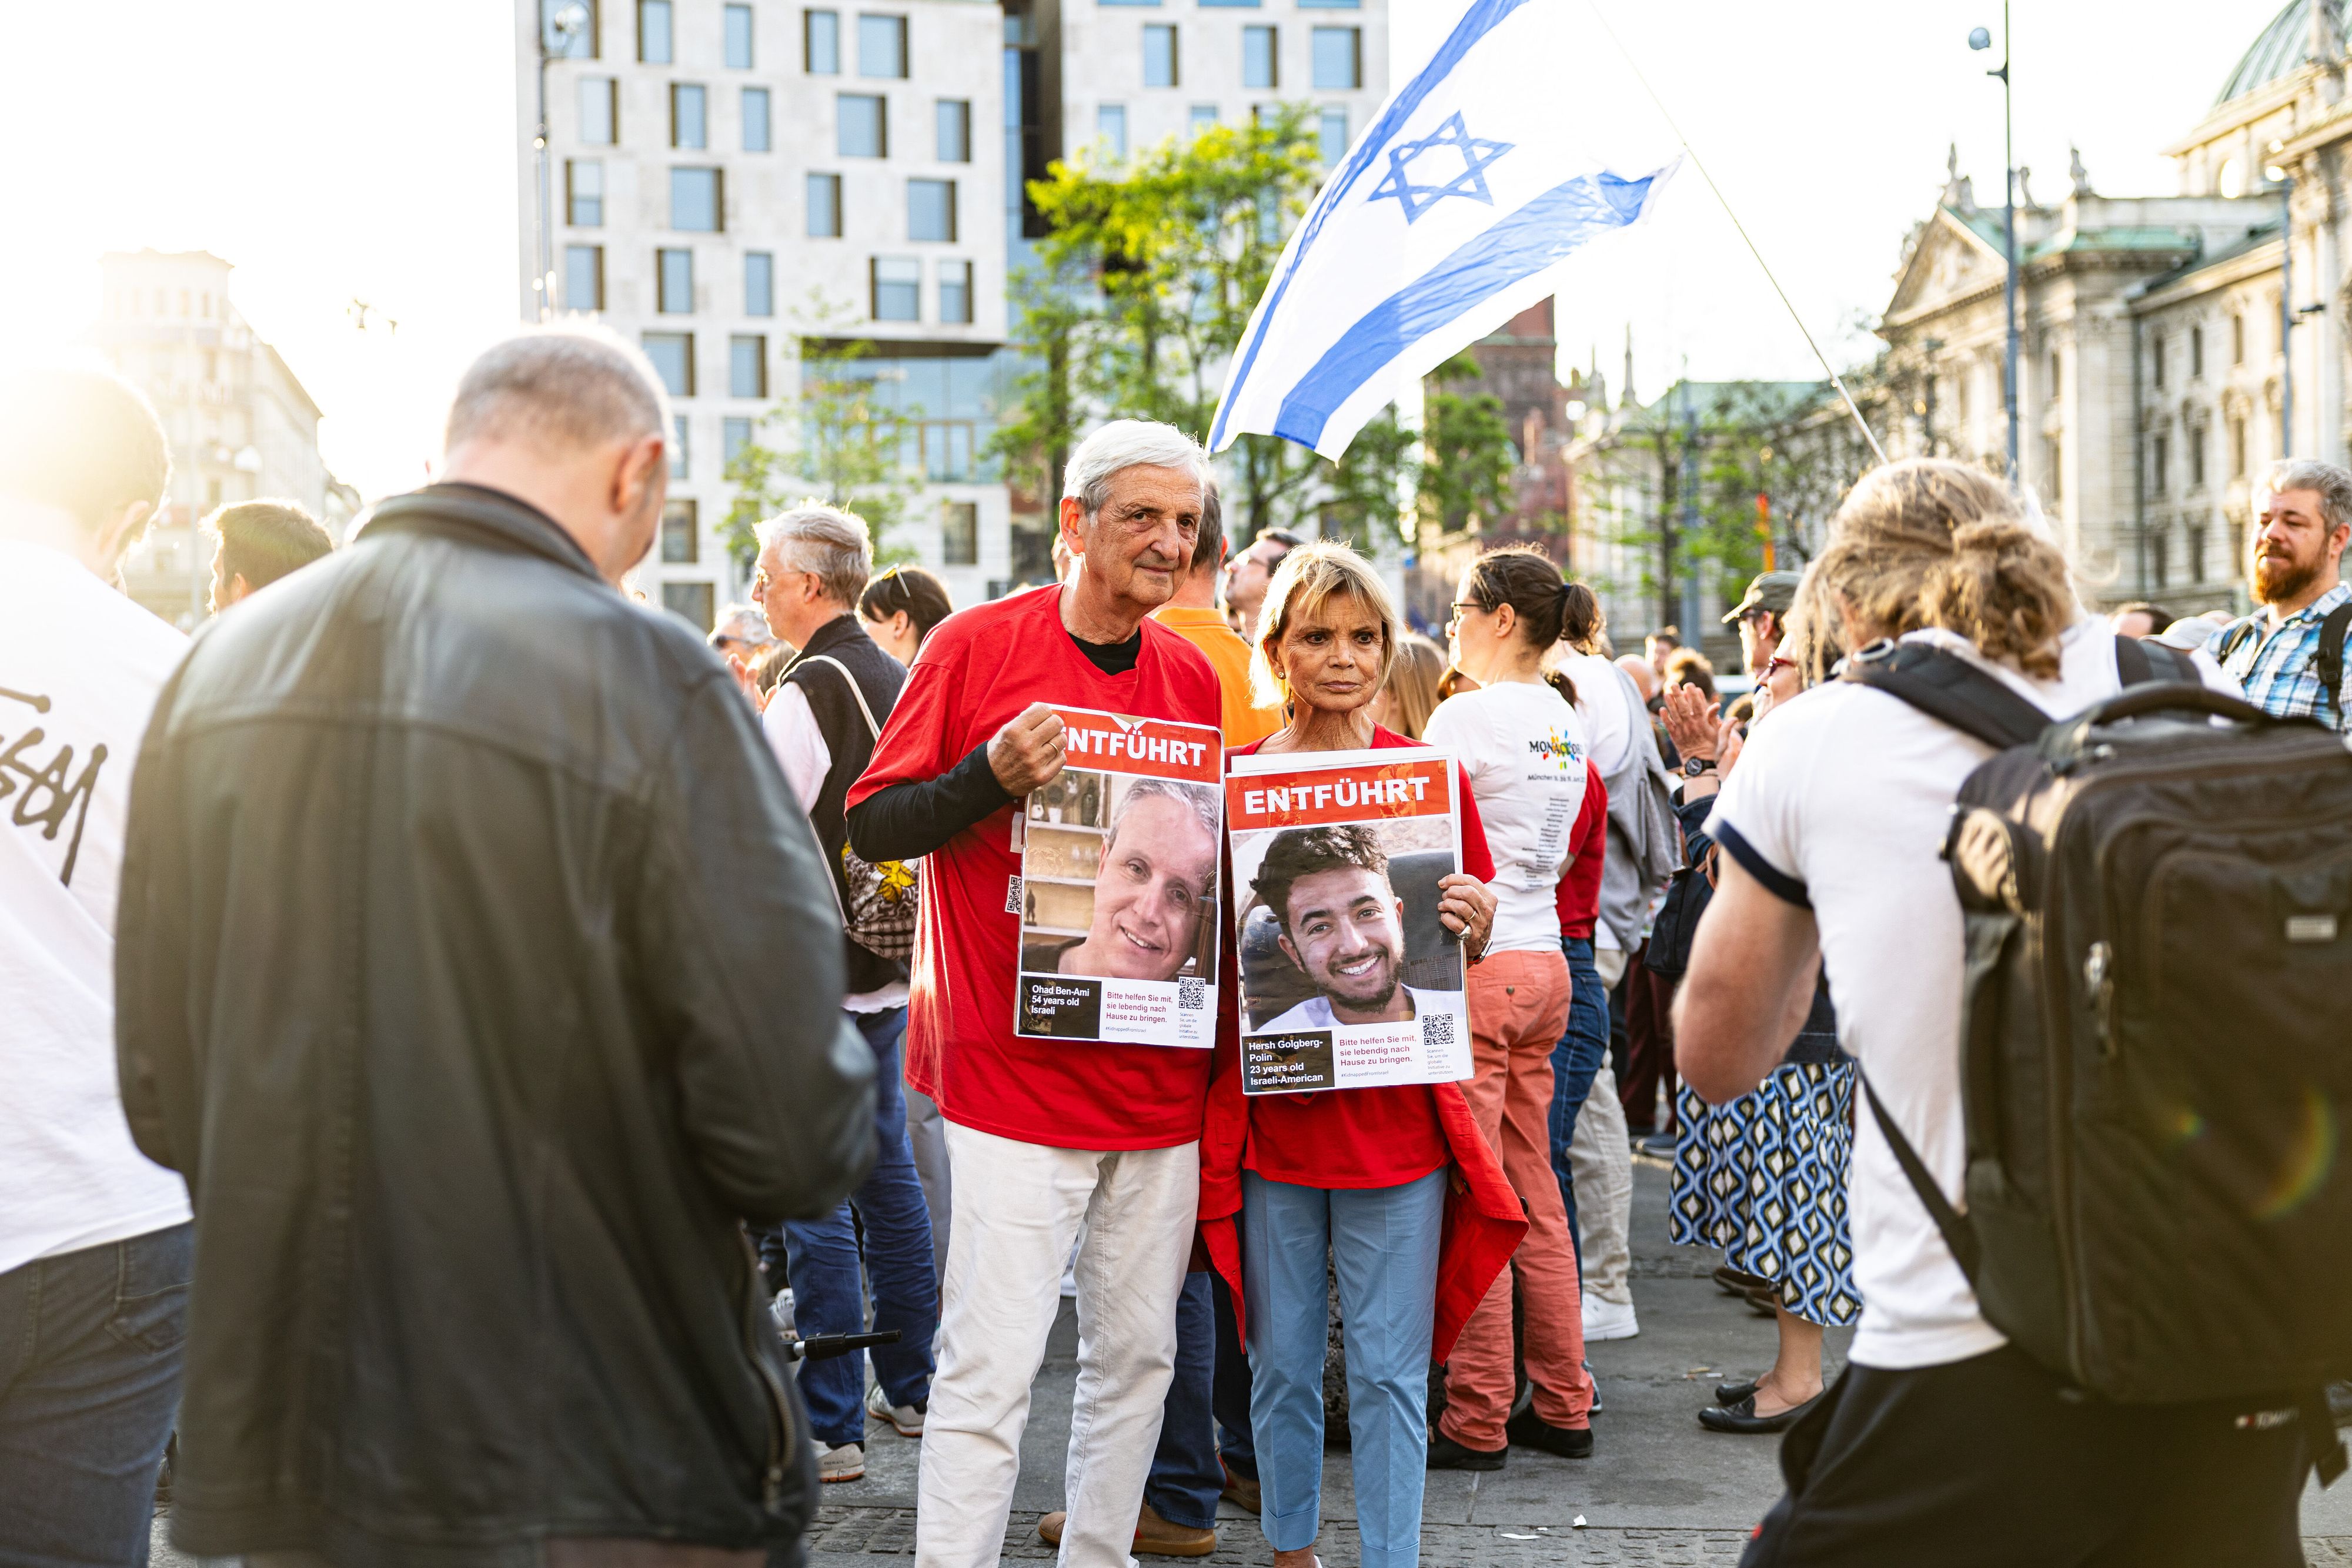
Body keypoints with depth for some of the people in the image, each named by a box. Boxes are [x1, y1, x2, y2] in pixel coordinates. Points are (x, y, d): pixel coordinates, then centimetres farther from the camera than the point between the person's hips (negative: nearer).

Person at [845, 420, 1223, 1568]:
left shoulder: (1193, 678, 10)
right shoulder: (978, 644, -4)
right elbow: (872, 825, -5)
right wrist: (994, 774, -21)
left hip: (1159, 1074, 5)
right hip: (1014, 1073, -5)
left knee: (1137, 1354, 13)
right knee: (990, 1366, -5)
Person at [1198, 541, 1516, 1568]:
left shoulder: (1434, 778, 2)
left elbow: (1468, 952, 10)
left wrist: (1474, 925, -12)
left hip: (1398, 1112, -1)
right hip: (1268, 1111, 1)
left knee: (1391, 1370, 3)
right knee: (1282, 1361, 11)